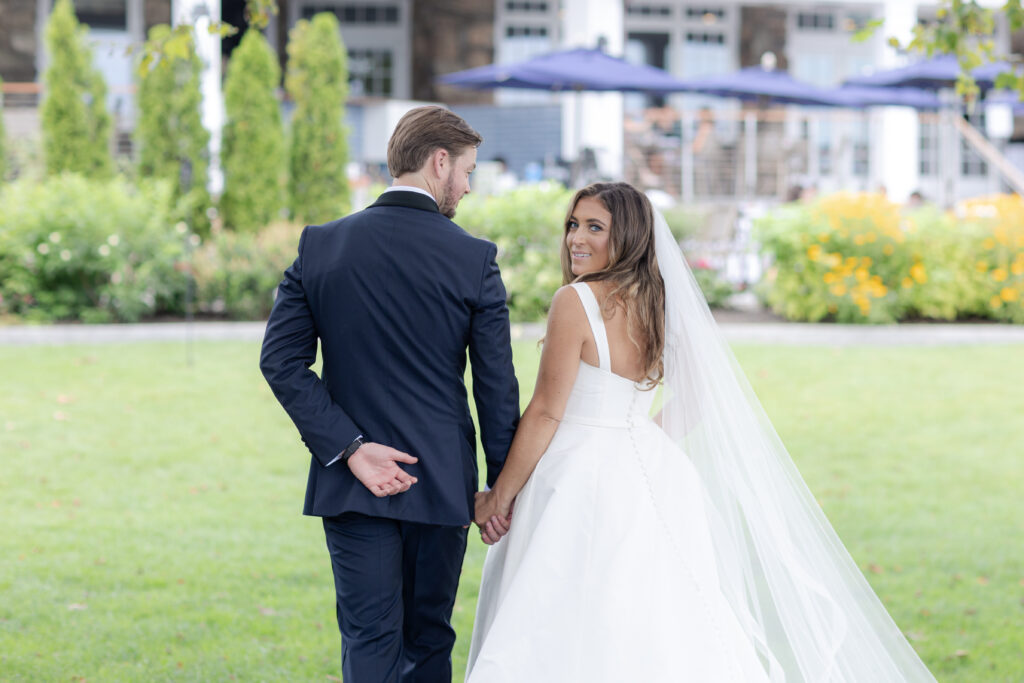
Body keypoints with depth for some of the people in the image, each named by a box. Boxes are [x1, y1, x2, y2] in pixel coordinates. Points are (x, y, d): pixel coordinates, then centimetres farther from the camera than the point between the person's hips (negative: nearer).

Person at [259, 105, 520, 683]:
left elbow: (281, 360, -6)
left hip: (351, 485, 1)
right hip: (441, 483, -1)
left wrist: (349, 447, -7)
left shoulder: (320, 245, 0)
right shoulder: (474, 259, -6)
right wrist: (503, 485, 7)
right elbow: (497, 385, -4)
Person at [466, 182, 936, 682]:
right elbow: (697, 398, 18)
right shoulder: (655, 303, 10)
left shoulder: (576, 302, -13)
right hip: (646, 469, 8)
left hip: (585, 483, -8)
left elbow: (546, 411, -13)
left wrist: (498, 499, -7)